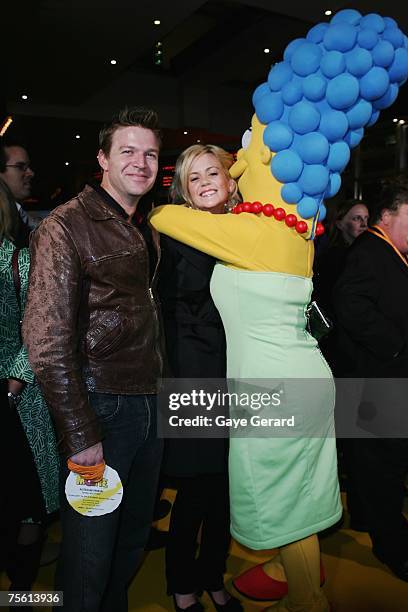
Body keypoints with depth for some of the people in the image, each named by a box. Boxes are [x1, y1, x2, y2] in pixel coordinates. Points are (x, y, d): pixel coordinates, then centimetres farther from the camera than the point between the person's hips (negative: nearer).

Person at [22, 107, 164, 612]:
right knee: (90, 555, 10)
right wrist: (81, 436, -18)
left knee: (134, 537, 24)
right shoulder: (67, 226, -13)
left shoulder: (146, 230, 12)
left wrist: (159, 391, 7)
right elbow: (47, 342, -18)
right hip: (100, 408, -7)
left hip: (148, 404, 8)